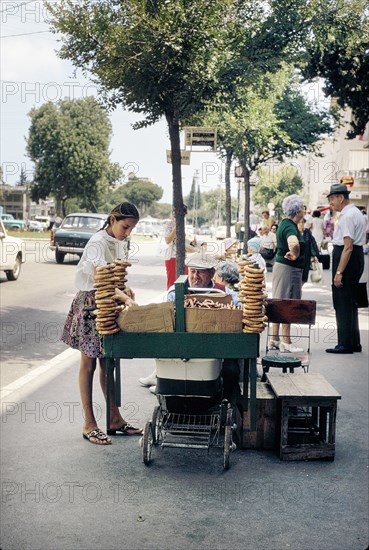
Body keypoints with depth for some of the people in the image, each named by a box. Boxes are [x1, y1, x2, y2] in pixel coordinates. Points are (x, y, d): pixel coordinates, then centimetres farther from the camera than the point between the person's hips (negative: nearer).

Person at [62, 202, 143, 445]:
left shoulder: (121, 242, 8)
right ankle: (89, 424, 8)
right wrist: (123, 293, -42)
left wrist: (123, 288, 1)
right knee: (89, 364, 1)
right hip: (91, 303, -8)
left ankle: (115, 419, 20)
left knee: (108, 362, 13)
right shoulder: (98, 242, -18)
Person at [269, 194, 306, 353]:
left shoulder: (286, 224, 12)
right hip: (289, 269, -10)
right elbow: (293, 244, -42)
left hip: (281, 267, 10)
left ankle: (275, 339, 22)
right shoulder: (290, 227, -20)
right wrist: (295, 256, -25)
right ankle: (286, 342, 2)